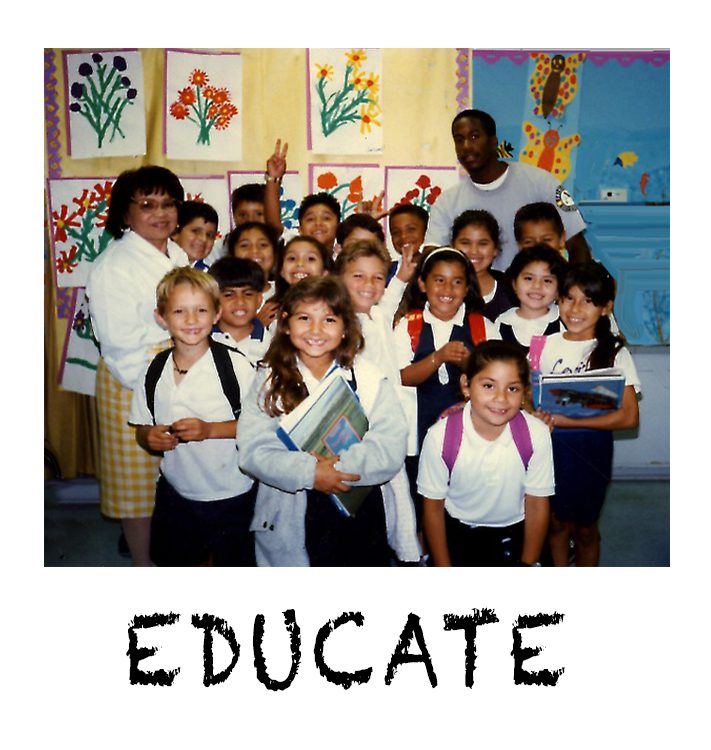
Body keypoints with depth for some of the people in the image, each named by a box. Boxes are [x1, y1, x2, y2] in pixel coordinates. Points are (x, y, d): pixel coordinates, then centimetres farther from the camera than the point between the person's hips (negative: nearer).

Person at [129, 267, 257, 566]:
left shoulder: (235, 364, -16)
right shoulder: (153, 372, -1)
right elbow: (141, 428, 8)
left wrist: (209, 429, -23)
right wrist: (149, 437, -14)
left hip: (229, 496, -4)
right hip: (175, 493, 4)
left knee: (232, 561, 15)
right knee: (171, 560, 21)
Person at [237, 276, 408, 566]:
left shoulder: (370, 379, -2)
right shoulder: (269, 380, 0)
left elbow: (391, 450, -12)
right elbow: (252, 450, -11)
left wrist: (338, 466, -24)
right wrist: (308, 472, -23)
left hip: (357, 521, 0)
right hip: (286, 524, 0)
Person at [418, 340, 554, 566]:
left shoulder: (536, 434, -24)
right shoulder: (440, 436, -25)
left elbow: (537, 505, -10)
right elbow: (433, 507, -11)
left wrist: (528, 564, -3)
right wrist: (443, 567, -5)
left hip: (514, 532, 1)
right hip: (458, 533, 0)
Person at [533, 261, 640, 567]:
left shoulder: (614, 352, -10)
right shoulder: (546, 344, -1)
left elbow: (629, 416, -15)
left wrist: (569, 421, -21)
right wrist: (539, 414, -18)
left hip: (591, 449, -2)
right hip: (550, 445, 2)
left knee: (585, 527, 15)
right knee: (556, 521, 15)